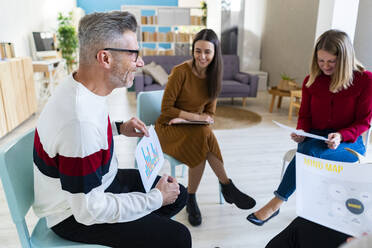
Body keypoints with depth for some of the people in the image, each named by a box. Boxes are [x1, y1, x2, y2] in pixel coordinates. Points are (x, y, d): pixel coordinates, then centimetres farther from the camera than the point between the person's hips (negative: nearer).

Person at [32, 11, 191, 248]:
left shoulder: (80, 88, -5)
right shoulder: (80, 121, -36)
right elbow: (89, 210, -29)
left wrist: (119, 128, 2)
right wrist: (156, 198, -18)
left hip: (99, 182, 9)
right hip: (75, 216, -8)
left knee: (179, 194, 11)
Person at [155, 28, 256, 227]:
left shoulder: (213, 75, 3)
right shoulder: (180, 72, -13)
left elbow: (209, 112, 4)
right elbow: (166, 109, -13)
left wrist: (185, 118, -14)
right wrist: (196, 117, -20)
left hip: (194, 128, 4)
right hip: (169, 128, -4)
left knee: (202, 145, -32)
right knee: (204, 136, -34)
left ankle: (191, 200, -17)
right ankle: (227, 186, -18)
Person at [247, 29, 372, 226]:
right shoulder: (311, 81, 4)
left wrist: (341, 136, -23)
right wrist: (301, 133, -12)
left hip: (349, 142, -3)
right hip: (315, 139, 3)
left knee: (310, 152, -33)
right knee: (307, 149, -35)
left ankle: (276, 203, -24)